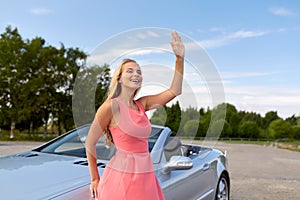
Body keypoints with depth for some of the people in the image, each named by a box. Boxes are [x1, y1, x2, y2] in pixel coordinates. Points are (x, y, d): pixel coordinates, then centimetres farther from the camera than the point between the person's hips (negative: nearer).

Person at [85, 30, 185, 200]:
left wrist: (180, 58, -3)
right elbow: (90, 143, -4)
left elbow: (174, 91, 4)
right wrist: (95, 179, 2)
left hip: (146, 177, 6)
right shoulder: (111, 106, -10)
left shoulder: (142, 104, 7)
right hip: (121, 176, -6)